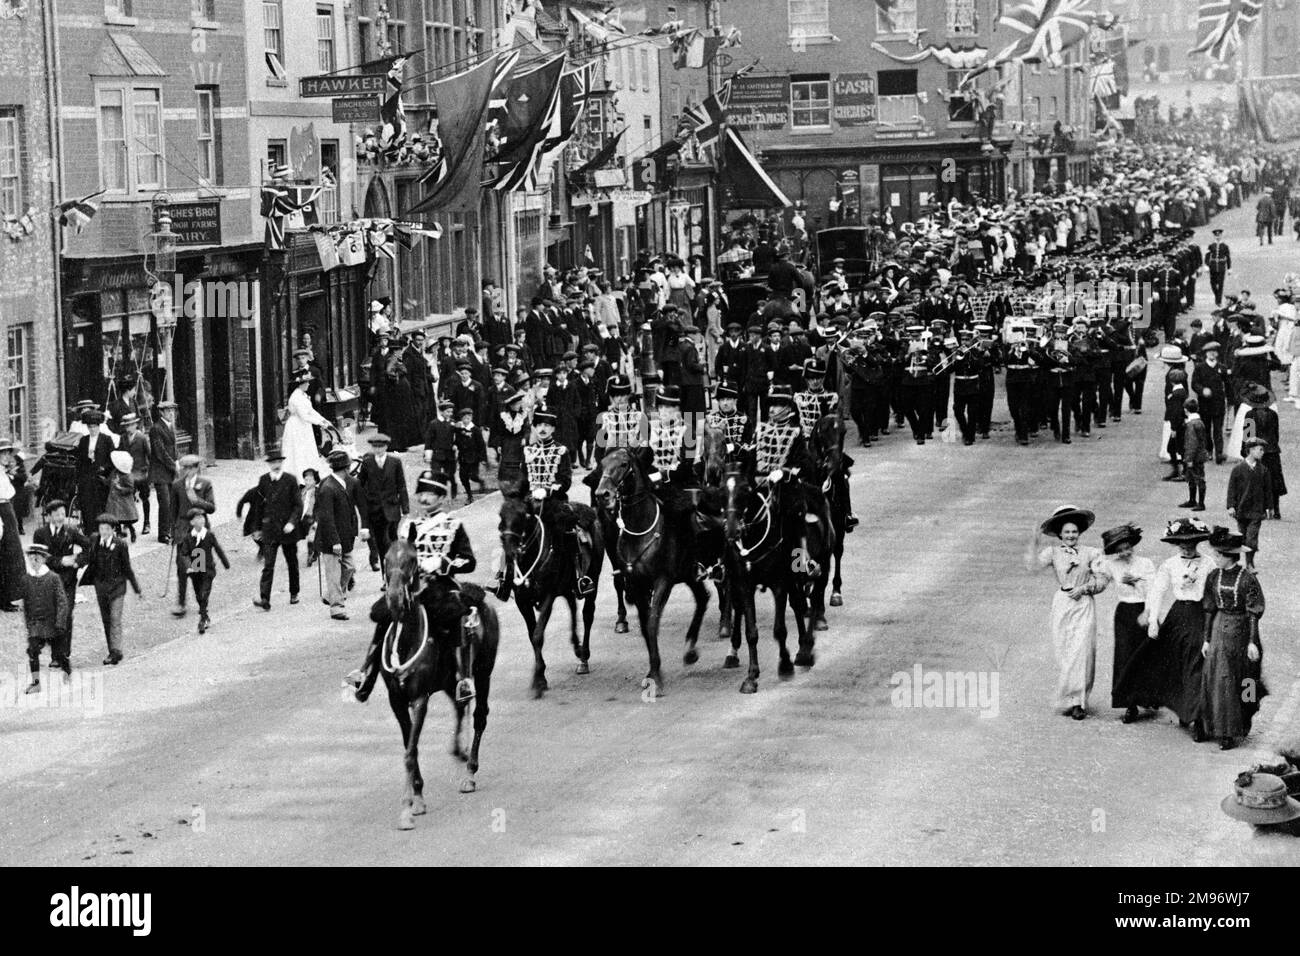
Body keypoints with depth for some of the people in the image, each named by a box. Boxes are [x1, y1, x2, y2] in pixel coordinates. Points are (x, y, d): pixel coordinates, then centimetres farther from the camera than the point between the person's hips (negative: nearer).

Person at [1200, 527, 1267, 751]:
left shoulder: (1247, 578, -11)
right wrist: (1207, 639, 6)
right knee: (1220, 679, -2)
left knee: (1244, 680, 5)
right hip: (1220, 631, 3)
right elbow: (1209, 610, 6)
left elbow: (1254, 613, -10)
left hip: (1241, 630, -3)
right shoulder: (1213, 577, 1)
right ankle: (1226, 733, 8)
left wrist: (1252, 642, -12)